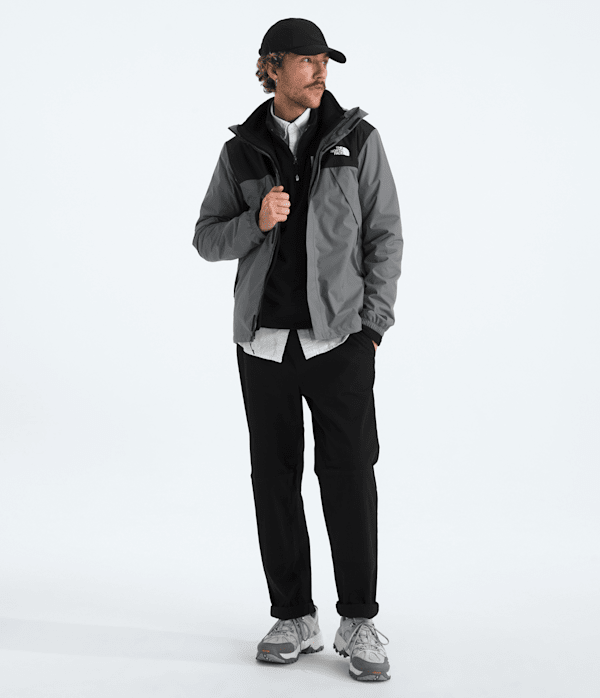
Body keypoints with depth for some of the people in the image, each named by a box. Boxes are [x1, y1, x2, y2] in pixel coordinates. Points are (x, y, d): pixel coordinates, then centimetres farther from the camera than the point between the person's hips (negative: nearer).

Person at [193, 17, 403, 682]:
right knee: (274, 478, 6)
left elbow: (384, 236, 1)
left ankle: (357, 623, 8)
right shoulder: (241, 150, 7)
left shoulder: (357, 139, 2)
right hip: (265, 339, 2)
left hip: (339, 336, -2)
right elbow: (208, 239, 8)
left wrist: (373, 327, -6)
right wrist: (256, 222, -13)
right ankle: (294, 618, 18)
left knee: (349, 476, -5)